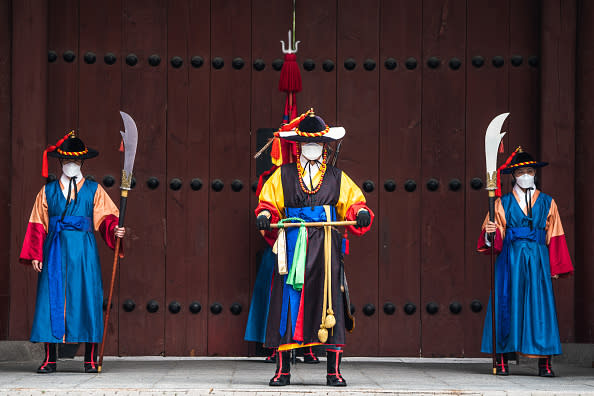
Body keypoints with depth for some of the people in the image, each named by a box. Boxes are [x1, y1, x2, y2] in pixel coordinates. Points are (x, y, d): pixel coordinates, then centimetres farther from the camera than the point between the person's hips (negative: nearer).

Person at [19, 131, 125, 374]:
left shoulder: (94, 190, 10)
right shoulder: (48, 191, 12)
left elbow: (105, 217, 1)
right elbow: (37, 225, 8)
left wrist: (115, 230, -20)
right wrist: (35, 254, -1)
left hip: (83, 250, -1)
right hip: (54, 251, 1)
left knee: (87, 298, -4)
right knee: (51, 299, -3)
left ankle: (90, 359, 2)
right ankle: (50, 359, 2)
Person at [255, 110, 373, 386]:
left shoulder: (337, 178, 15)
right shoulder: (282, 176, 14)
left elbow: (353, 204, 13)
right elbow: (268, 203, 14)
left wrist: (361, 213, -10)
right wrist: (265, 214, -9)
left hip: (326, 248, 0)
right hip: (292, 247, 0)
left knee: (329, 305, -4)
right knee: (288, 304, -5)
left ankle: (333, 372, 0)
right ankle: (282, 371, 2)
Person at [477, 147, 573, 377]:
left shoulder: (547, 203, 12)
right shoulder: (503, 203, 10)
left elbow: (554, 237, 9)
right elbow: (494, 237, 6)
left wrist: (555, 268, 3)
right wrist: (490, 233, -18)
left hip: (537, 259, 0)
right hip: (510, 259, 0)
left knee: (541, 304, -6)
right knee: (506, 304, -5)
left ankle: (544, 363, -6)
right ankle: (502, 360, -3)